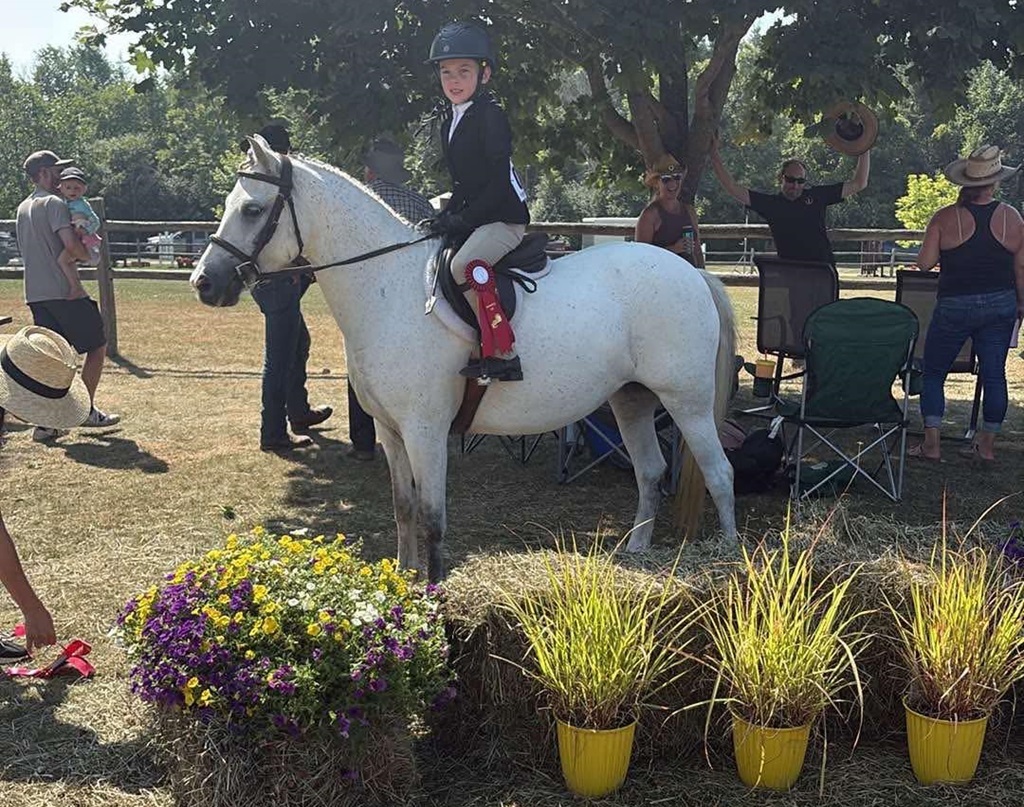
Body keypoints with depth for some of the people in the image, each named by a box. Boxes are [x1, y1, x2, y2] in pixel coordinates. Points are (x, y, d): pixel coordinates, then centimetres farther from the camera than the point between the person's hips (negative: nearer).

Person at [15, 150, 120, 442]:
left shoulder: (22, 208, 18)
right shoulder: (53, 203, -10)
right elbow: (70, 244, -24)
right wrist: (88, 254, -3)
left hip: (36, 294, 8)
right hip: (64, 291, -8)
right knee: (97, 345, 6)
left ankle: (45, 422, 5)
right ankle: (87, 410, 10)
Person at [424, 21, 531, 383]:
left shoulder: (490, 115, -13)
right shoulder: (450, 120, 14)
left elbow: (498, 182, -18)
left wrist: (462, 220, -20)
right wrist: (447, 216, 6)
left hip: (505, 217, -10)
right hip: (473, 216, 10)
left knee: (463, 264, -30)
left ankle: (503, 355, -28)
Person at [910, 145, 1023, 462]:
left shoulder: (945, 218, -9)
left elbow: (924, 262, -9)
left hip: (955, 307, -2)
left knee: (933, 372, 9)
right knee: (994, 374, 12)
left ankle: (931, 444, 4)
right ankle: (987, 444, 18)